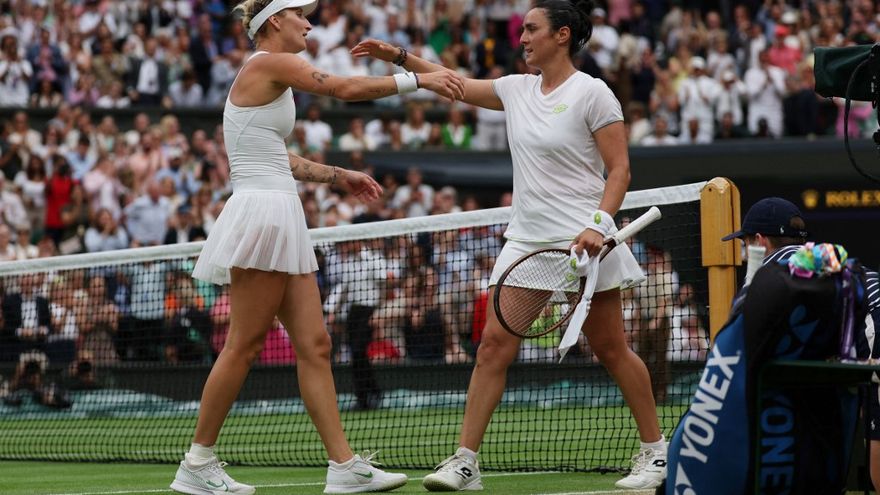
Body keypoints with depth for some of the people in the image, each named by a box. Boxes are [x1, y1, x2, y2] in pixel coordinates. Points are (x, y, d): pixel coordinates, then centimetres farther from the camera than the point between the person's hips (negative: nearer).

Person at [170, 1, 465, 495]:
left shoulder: (274, 75, 20)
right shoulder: (268, 65, -9)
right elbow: (346, 88, -17)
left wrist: (338, 175, 27)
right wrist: (418, 80, -12)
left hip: (281, 221, 10)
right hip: (262, 213, -10)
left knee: (315, 345, 4)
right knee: (244, 346, -6)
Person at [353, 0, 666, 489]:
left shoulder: (591, 94, -8)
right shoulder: (517, 89, 11)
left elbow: (619, 168, -10)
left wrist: (600, 224, -21)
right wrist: (399, 57, 10)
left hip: (581, 240, -6)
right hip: (525, 239, 6)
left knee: (612, 351, 1)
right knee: (494, 346, -3)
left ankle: (655, 451, 15)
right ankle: (465, 462, -4)